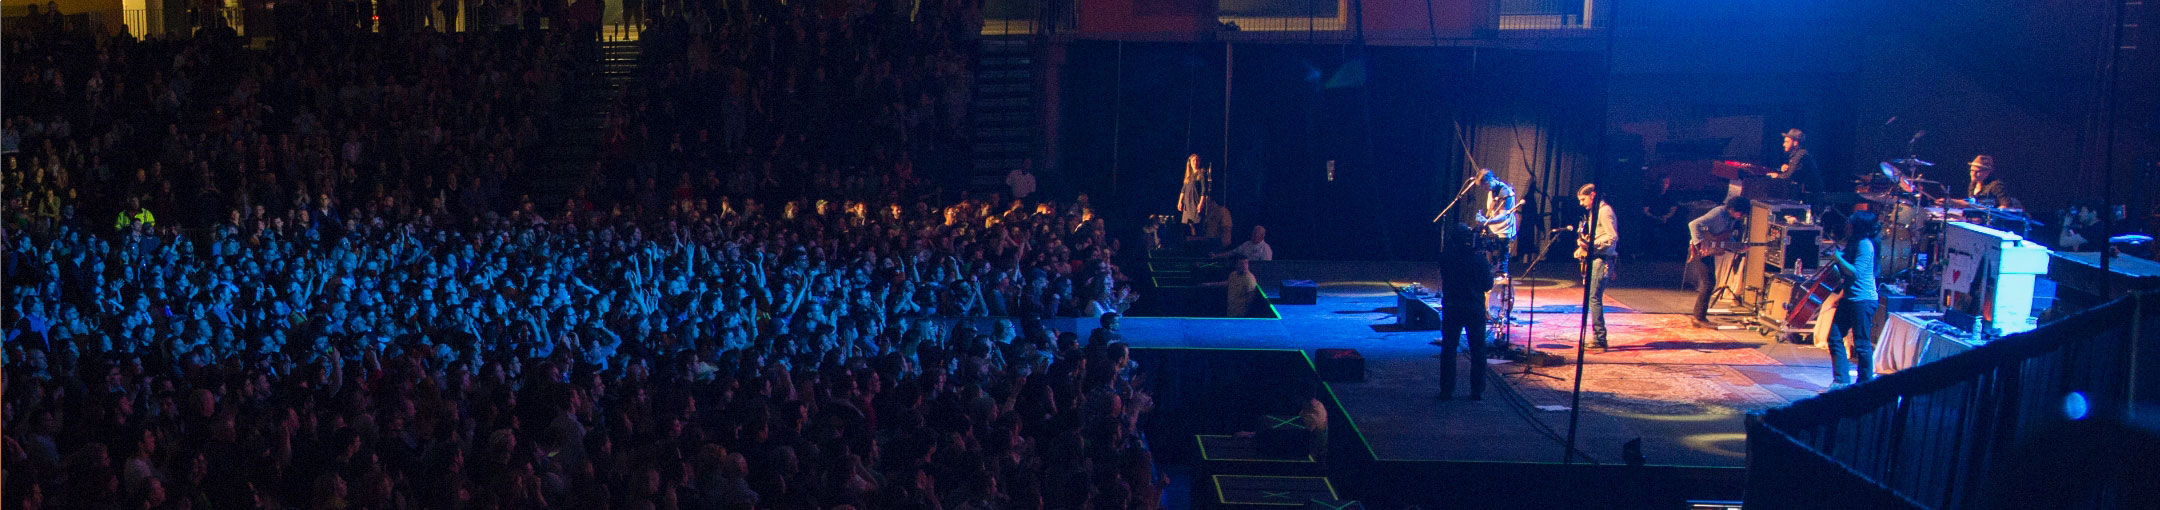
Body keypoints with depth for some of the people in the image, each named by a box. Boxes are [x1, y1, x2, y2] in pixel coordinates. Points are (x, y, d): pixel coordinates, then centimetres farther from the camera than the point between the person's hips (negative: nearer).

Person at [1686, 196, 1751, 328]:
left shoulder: (1733, 217, 5)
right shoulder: (1718, 214, -23)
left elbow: (1727, 237, 19)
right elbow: (1694, 224, -30)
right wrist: (1700, 244, -33)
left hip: (1710, 251, 9)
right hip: (1700, 251, -9)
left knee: (1708, 283, 12)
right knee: (1708, 283, -12)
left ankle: (1697, 316, 18)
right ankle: (1699, 318, -9)